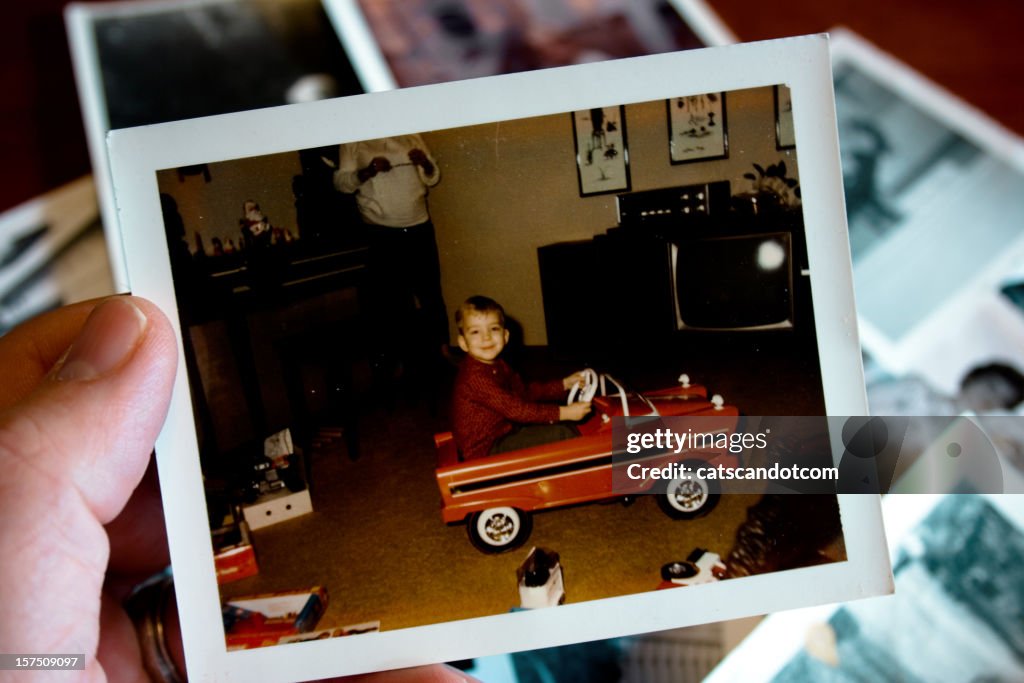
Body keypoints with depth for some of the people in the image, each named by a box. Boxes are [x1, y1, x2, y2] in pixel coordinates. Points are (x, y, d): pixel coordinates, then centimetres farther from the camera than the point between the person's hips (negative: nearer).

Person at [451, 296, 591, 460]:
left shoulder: (498, 366, 7)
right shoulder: (474, 376, -25)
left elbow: (525, 392, 18)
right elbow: (515, 409, -27)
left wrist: (565, 384, 10)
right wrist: (564, 413, -24)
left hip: (505, 433, 10)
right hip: (485, 451, -10)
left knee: (568, 430, 11)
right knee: (563, 436, -12)